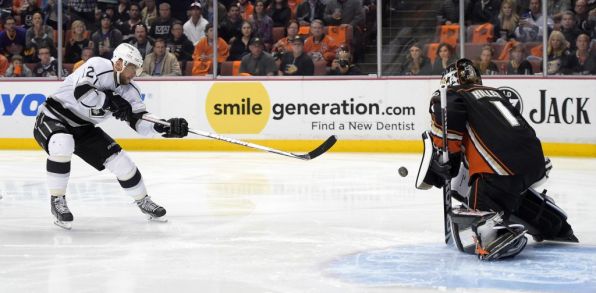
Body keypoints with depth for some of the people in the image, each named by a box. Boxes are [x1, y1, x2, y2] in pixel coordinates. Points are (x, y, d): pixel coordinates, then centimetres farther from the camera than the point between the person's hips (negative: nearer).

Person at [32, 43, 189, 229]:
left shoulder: (129, 90, -2)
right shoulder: (97, 66, -22)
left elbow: (140, 123, -8)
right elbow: (81, 92, -37)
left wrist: (165, 128, -25)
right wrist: (111, 101, -33)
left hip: (83, 128, 7)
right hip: (53, 117, -7)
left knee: (120, 160, -1)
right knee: (62, 145, -39)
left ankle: (143, 201, 22)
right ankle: (57, 200, -22)